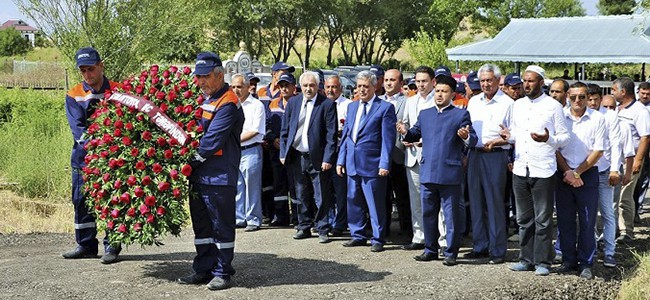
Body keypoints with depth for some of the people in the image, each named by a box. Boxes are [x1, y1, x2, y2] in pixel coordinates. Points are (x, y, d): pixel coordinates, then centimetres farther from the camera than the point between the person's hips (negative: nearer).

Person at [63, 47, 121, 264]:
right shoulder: (74, 95, 5)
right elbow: (77, 127, -6)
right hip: (83, 158, 3)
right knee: (82, 201, 8)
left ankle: (112, 246, 10)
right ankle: (86, 245, 20)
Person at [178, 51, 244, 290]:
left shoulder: (228, 104, -15)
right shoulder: (205, 98, 14)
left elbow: (212, 141, -19)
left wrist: (190, 162, -13)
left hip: (219, 177, -9)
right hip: (199, 174, 9)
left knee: (221, 226, 1)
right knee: (202, 224, 15)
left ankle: (222, 273, 9)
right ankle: (204, 269, 24)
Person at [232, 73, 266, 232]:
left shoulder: (256, 105, -3)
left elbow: (255, 131, -10)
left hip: (250, 151, -6)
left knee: (252, 187, -2)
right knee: (236, 187, 8)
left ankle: (253, 220, 5)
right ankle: (239, 219, 16)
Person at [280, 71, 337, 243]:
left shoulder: (327, 105, -5)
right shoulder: (293, 103, 8)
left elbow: (331, 134, -8)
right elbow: (284, 130, 12)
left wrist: (327, 158, -13)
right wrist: (283, 153, 5)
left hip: (318, 159, -4)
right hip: (296, 157, 4)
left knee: (321, 197, 1)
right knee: (302, 196, 14)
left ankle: (322, 230, 10)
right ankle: (304, 227, 24)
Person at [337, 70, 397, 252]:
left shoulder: (385, 108, -5)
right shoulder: (352, 107, 15)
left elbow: (388, 139, -9)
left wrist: (384, 164, -14)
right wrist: (341, 160, 11)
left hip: (372, 165, -6)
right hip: (352, 164, 6)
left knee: (376, 204, 0)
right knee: (354, 202, 13)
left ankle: (378, 239, 9)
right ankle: (358, 235, 24)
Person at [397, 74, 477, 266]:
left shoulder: (461, 114, 1)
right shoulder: (424, 114, 15)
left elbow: (473, 141, -6)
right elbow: (415, 134, 16)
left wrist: (466, 137, -28)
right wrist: (406, 132, -6)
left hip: (449, 174, -5)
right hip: (427, 173, 5)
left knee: (452, 214, 1)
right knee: (428, 213, 12)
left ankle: (451, 252, 10)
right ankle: (430, 249, 23)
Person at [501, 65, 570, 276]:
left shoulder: (553, 106, -3)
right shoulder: (517, 105, 12)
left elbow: (565, 137, -2)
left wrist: (548, 139, -22)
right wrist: (509, 136, -1)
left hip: (543, 171, -5)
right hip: (520, 169, 5)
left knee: (543, 219, 1)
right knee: (524, 218, 11)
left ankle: (543, 261, 8)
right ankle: (526, 259, 20)